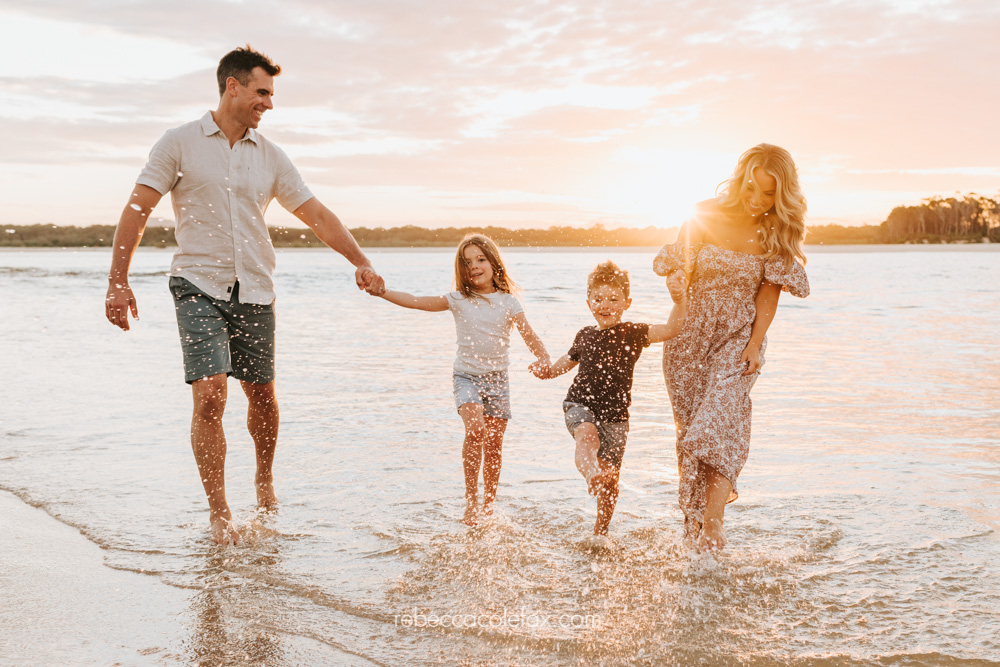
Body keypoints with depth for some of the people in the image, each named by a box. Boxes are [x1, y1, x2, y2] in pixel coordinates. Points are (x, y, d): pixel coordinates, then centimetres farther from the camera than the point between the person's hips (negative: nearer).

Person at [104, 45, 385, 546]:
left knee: (262, 396, 9)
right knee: (209, 396, -15)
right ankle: (218, 512, -3)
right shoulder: (181, 143, 0)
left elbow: (317, 215, 11)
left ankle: (264, 481, 36)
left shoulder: (270, 157, 10)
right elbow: (137, 209, -2)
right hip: (198, 286, -3)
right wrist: (118, 281, -8)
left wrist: (360, 262, 1)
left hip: (254, 290, 4)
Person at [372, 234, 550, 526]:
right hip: (467, 376, -1)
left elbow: (529, 335, -5)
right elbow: (417, 302, -6)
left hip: (497, 377, 2)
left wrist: (544, 359, -24)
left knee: (494, 443, 5)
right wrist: (382, 292, -17)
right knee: (475, 429, -24)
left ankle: (488, 507, 22)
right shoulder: (459, 300, 1)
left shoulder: (508, 302, 2)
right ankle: (471, 500, -12)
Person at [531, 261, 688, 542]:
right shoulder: (585, 336, 5)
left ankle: (600, 532, 21)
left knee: (611, 475, 5)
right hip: (580, 405, 0)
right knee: (587, 435, -35)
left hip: (615, 414, 0)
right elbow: (569, 360, 24)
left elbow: (671, 329, -20)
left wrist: (679, 300, -37)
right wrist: (549, 370, 4)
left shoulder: (633, 333, -4)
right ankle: (590, 472, -64)